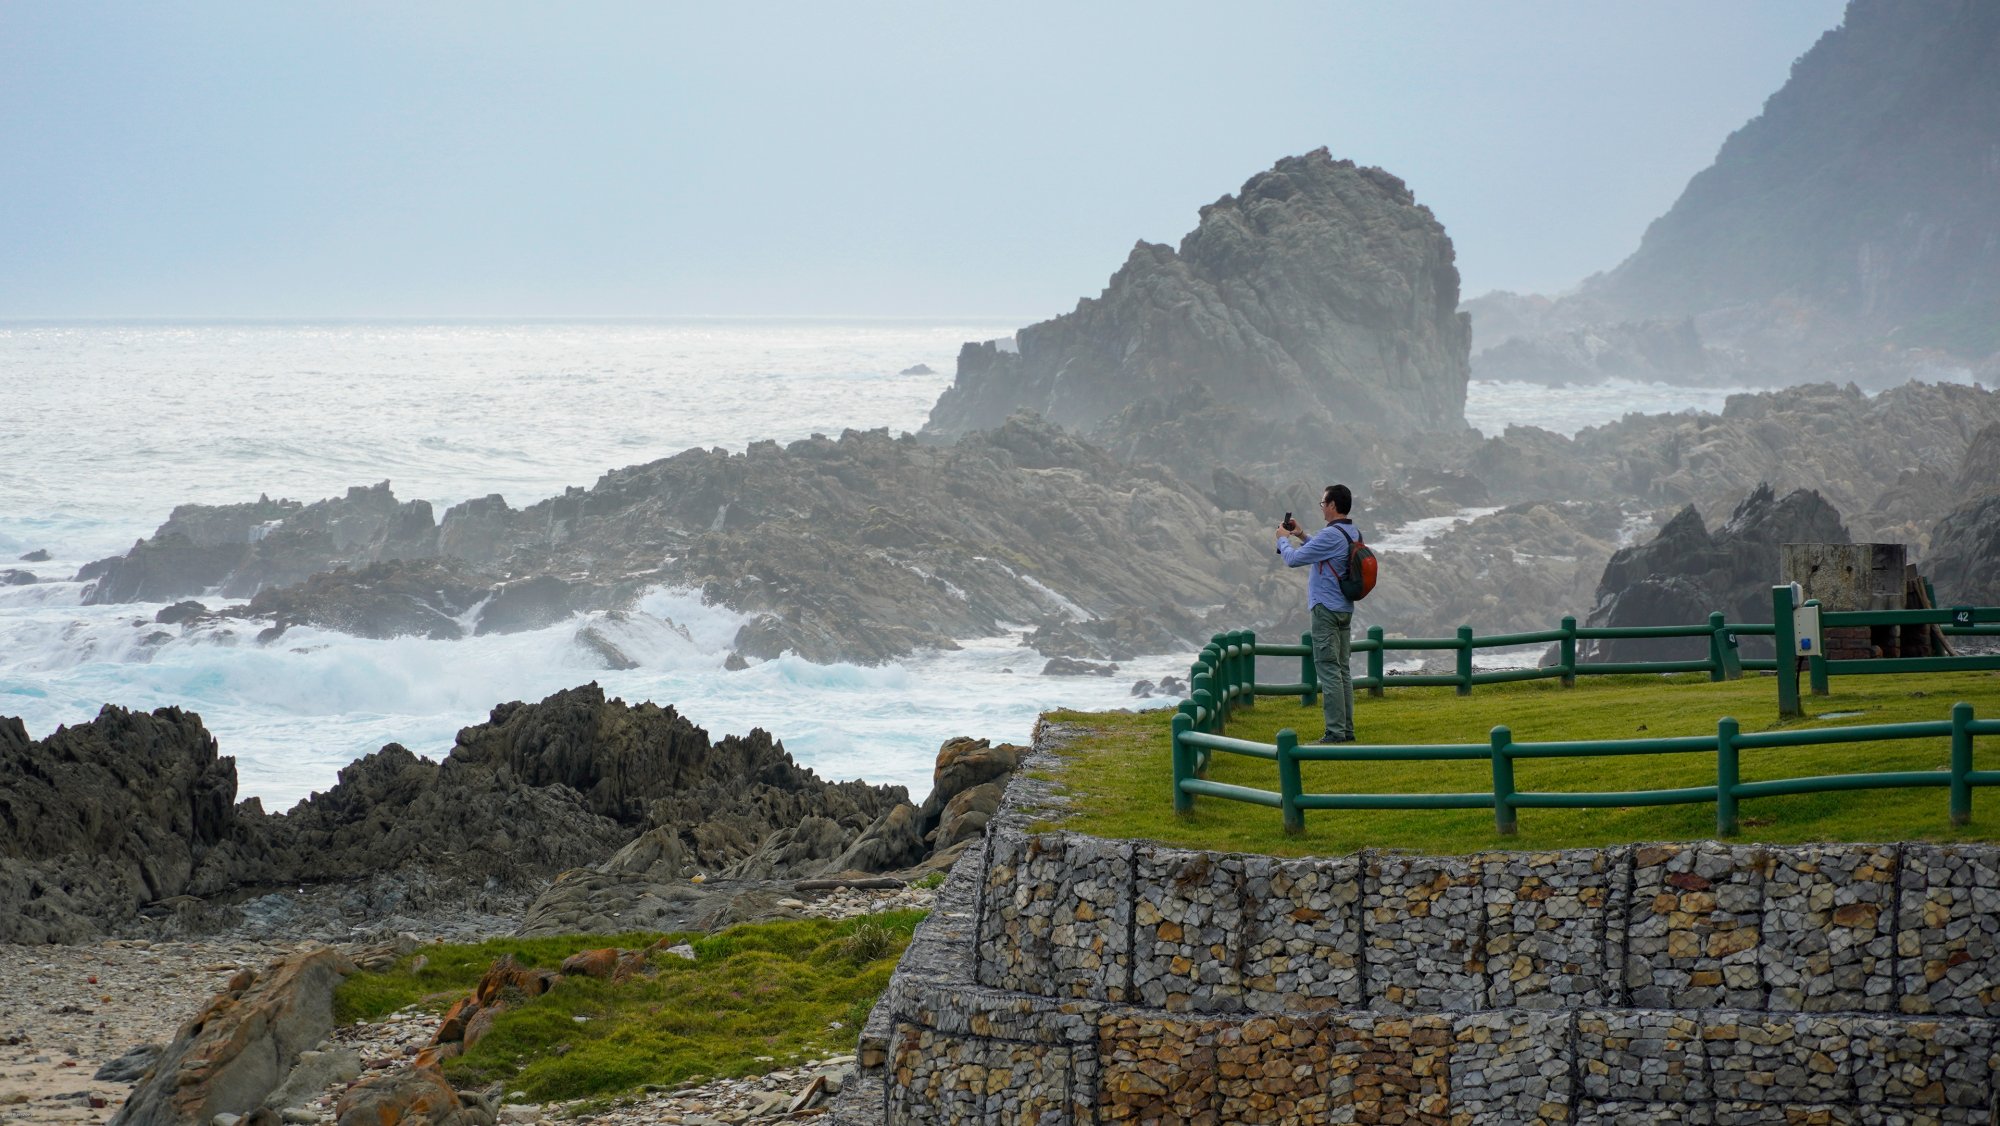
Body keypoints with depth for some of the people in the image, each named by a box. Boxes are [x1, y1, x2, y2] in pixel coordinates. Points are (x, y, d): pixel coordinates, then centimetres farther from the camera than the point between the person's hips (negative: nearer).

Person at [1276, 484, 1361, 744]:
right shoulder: (1354, 534, 11)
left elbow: (1293, 559, -15)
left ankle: (1335, 732, -10)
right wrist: (1301, 536, 24)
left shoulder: (1331, 535, -19)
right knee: (1342, 669, 12)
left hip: (1326, 610, -9)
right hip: (1345, 609, 9)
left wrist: (1283, 539, 3)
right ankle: (1347, 729, 13)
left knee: (1328, 669, -8)